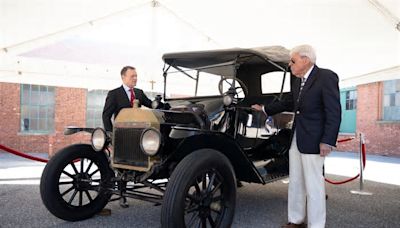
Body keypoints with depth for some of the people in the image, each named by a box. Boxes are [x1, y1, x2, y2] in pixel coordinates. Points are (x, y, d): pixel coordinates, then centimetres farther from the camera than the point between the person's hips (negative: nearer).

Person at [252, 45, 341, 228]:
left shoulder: (326, 77, -11)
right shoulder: (296, 80, 12)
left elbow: (334, 112, -15)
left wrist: (327, 141, -20)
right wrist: (265, 109, 29)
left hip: (313, 140, -8)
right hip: (296, 138, 8)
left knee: (313, 185, -1)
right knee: (295, 183, 14)